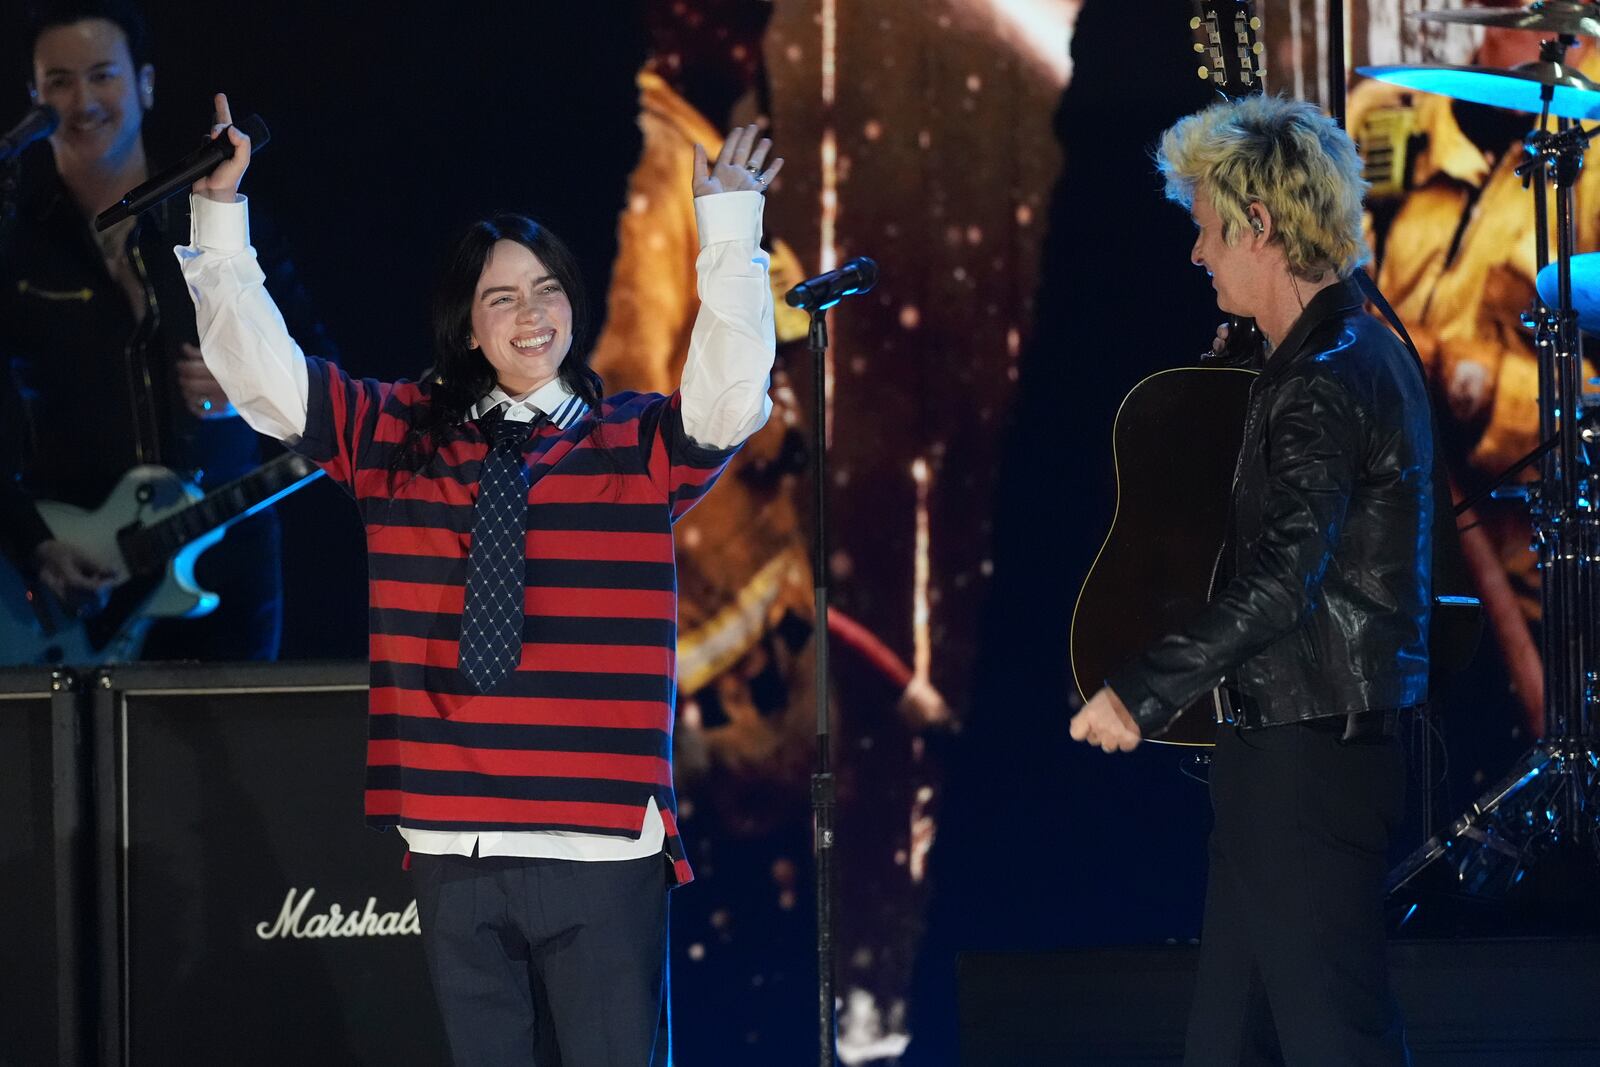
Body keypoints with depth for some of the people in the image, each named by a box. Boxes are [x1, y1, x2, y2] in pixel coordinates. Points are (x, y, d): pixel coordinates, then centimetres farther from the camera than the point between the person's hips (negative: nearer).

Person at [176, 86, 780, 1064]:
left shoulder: (640, 445, 3)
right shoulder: (398, 439, 11)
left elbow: (733, 392, -14)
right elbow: (262, 375, 10)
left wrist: (730, 229, -17)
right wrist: (220, 212, 4)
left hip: (603, 848, -3)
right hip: (455, 846, 3)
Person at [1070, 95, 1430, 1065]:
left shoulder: (1328, 382, -19)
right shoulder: (1366, 353, 13)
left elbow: (1284, 579, -30)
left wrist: (1146, 691, -31)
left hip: (1310, 755, -11)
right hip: (1286, 741, 11)